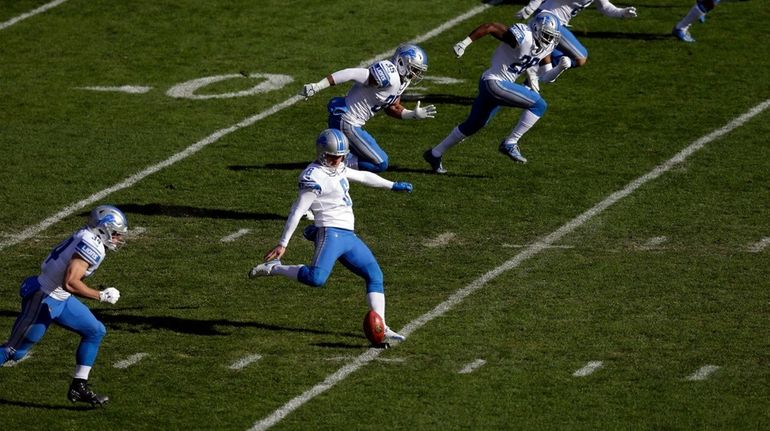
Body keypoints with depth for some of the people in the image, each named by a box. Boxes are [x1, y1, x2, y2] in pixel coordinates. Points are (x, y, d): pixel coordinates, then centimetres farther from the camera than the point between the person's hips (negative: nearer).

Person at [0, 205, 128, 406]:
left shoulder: (85, 237, 5)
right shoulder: (92, 247, -23)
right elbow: (69, 283, -30)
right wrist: (102, 296, -21)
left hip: (61, 299, 10)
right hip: (43, 299, -10)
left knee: (95, 332, 13)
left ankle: (79, 386, 16)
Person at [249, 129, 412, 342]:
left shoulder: (338, 168, 16)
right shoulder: (315, 177, -12)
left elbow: (362, 176, 33)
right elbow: (298, 211, -14)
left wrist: (392, 185, 40)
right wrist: (283, 244, -16)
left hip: (348, 236, 10)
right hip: (331, 233, -10)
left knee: (375, 275, 10)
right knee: (316, 278, -30)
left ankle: (380, 328, 11)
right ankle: (273, 268, -10)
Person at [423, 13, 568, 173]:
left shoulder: (545, 48, 5)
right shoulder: (523, 38, -21)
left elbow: (546, 77, 15)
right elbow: (489, 27, -20)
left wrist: (561, 67, -5)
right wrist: (464, 43, -22)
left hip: (502, 85, 10)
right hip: (493, 82, -10)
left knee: (472, 126, 22)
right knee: (539, 105, -15)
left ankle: (434, 154, 35)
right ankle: (510, 144, -8)